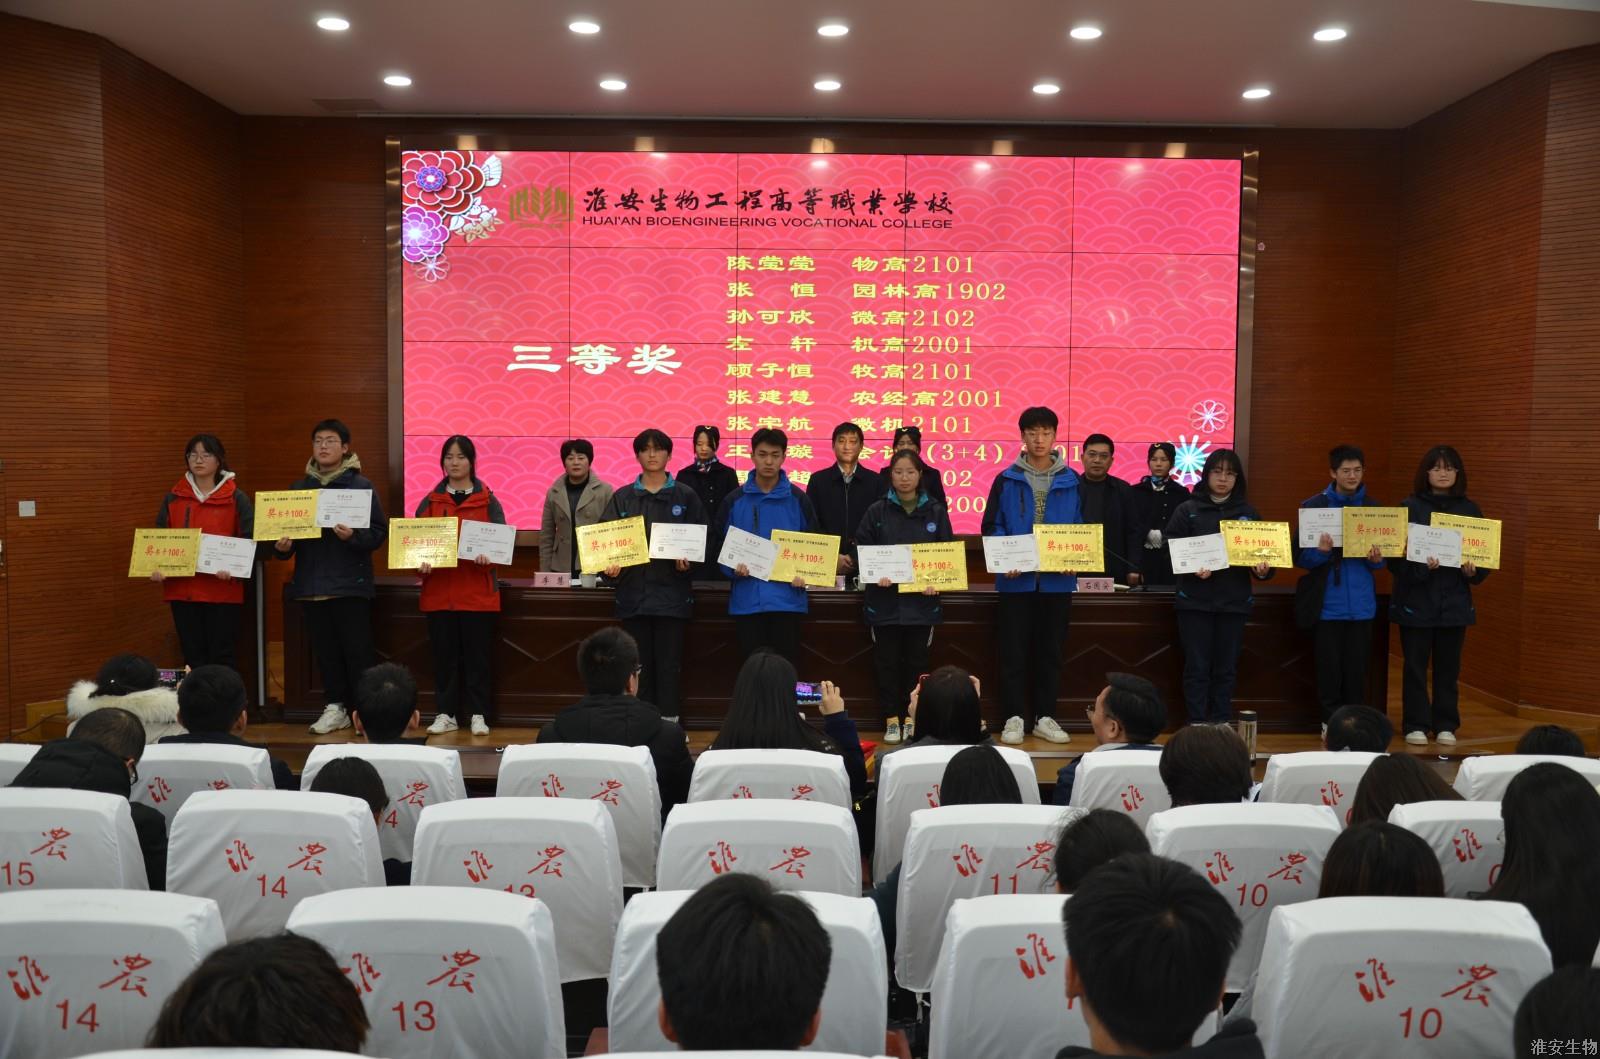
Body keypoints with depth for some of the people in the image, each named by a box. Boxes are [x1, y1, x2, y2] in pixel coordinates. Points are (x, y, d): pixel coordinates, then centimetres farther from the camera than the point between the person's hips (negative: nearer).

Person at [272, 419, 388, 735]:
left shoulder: (361, 485, -2)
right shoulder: (299, 488, 12)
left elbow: (379, 532, -7)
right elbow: (287, 531, 15)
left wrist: (353, 536, -25)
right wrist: (282, 547, -6)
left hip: (351, 584, -4)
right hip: (311, 584, 4)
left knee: (358, 649, -3)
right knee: (325, 649, 8)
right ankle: (336, 706, 19)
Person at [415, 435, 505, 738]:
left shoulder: (487, 501, 3)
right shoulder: (430, 501, 9)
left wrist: (488, 555, -21)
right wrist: (420, 564, -12)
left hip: (478, 591, -2)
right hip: (439, 590, 2)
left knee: (478, 654, 2)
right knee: (444, 654, 6)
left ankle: (478, 715, 11)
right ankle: (446, 714, 15)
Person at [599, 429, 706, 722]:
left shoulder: (685, 496, 5)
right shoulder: (622, 498, 9)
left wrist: (688, 560, -14)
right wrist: (610, 566, -13)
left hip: (672, 591, -1)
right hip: (633, 591, 1)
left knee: (669, 663, 1)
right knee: (639, 663, 6)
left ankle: (668, 723, 9)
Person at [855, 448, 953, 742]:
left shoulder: (936, 512, 6)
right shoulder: (876, 511, 4)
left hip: (922, 600, 1)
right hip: (884, 599, 0)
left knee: (916, 661, 6)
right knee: (886, 661, 3)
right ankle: (891, 720, 13)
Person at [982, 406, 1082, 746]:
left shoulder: (1072, 481, 5)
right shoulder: (1006, 480, 2)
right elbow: (991, 527, 1)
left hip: (1057, 579, 1)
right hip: (1016, 578, -1)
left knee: (1050, 650, 9)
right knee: (1014, 650, 2)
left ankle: (1045, 717, 19)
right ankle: (1014, 718, 12)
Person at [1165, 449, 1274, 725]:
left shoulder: (1249, 513, 10)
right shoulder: (1187, 510, 3)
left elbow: (1262, 552, 9)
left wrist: (1263, 570, -12)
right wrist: (1192, 569, -20)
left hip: (1234, 601, 2)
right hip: (1195, 601, -2)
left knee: (1226, 669, 7)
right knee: (1197, 668, -1)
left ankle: (1222, 728, 16)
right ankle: (1196, 726, 6)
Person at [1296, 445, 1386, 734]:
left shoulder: (1374, 508, 9)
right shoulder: (1313, 506, 0)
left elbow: (1384, 556, 13)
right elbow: (1300, 557, -2)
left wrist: (1377, 558, -10)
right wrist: (1320, 552, -23)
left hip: (1361, 604, 2)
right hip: (1328, 602, -2)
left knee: (1357, 666, 6)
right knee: (1329, 666, 2)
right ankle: (1331, 721, 14)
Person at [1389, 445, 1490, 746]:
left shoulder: (1470, 510, 6)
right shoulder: (1409, 508, -2)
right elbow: (1396, 554, -7)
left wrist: (1473, 571, -12)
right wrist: (1421, 566, -24)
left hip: (1454, 602, 2)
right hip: (1416, 600, -2)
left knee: (1448, 666, 9)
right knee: (1415, 665, 2)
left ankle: (1445, 725, 19)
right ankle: (1416, 725, 12)